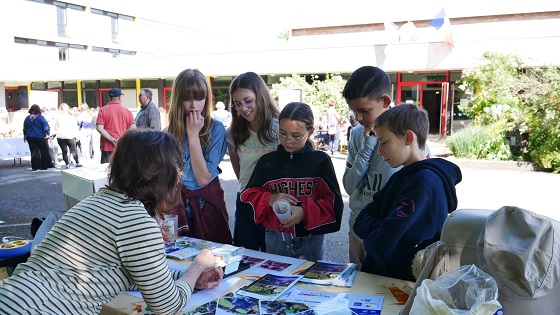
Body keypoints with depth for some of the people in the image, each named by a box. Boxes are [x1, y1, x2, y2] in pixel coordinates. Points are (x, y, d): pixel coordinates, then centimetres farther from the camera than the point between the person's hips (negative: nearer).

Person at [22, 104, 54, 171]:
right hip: (40, 137, -4)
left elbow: (25, 128, 11)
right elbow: (46, 127, -10)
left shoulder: (27, 118, 2)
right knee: (44, 151, 5)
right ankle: (46, 165, 8)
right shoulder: (40, 117, -11)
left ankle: (35, 166, 5)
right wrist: (48, 134, 2)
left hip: (30, 137, 4)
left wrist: (25, 136, 21)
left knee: (34, 152, 6)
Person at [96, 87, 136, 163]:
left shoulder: (103, 110, -1)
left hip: (107, 148, -1)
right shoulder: (126, 111, 2)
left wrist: (112, 139, -11)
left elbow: (99, 128, -10)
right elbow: (133, 128, -4)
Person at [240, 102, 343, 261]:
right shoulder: (267, 161, 2)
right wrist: (269, 200, -13)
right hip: (276, 238, 2)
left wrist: (304, 212, -21)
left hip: (311, 238, -1)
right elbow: (249, 194, 6)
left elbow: (333, 203, -7)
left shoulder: (321, 161, -4)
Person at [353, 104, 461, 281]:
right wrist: (381, 229, -13)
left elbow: (383, 247, -23)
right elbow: (360, 222, 5)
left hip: (405, 283, -8)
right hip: (378, 273, 8)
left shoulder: (425, 182, -19)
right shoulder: (401, 177, 11)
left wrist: (370, 239, -3)